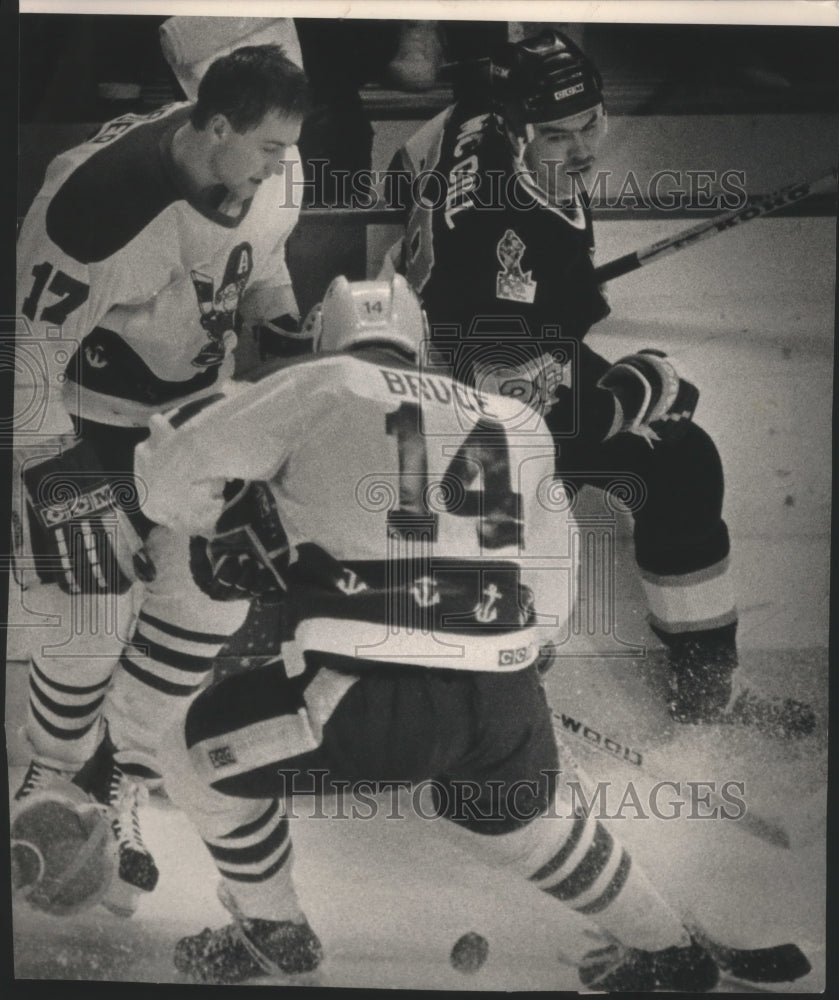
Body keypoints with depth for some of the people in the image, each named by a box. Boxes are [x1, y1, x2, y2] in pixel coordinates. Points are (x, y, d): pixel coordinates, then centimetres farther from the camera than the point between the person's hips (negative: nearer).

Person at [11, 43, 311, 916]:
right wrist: (50, 466, -22)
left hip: (195, 398, 6)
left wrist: (282, 328, -4)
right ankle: (55, 778, 28)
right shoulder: (99, 199, -31)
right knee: (92, 620, -4)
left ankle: (116, 779, 19)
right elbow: (30, 343, -23)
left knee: (213, 593, 0)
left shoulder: (266, 173, -10)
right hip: (81, 412, -6)